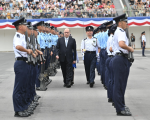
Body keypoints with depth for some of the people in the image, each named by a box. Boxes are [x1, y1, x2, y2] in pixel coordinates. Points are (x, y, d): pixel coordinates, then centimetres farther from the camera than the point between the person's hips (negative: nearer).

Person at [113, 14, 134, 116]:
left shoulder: (119, 32, 20)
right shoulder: (121, 32, -14)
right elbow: (121, 44, -32)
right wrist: (130, 49, -17)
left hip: (121, 59, 11)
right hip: (121, 59, -11)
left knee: (121, 83, 16)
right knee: (119, 83, -8)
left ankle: (121, 105, 25)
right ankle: (120, 109, -6)